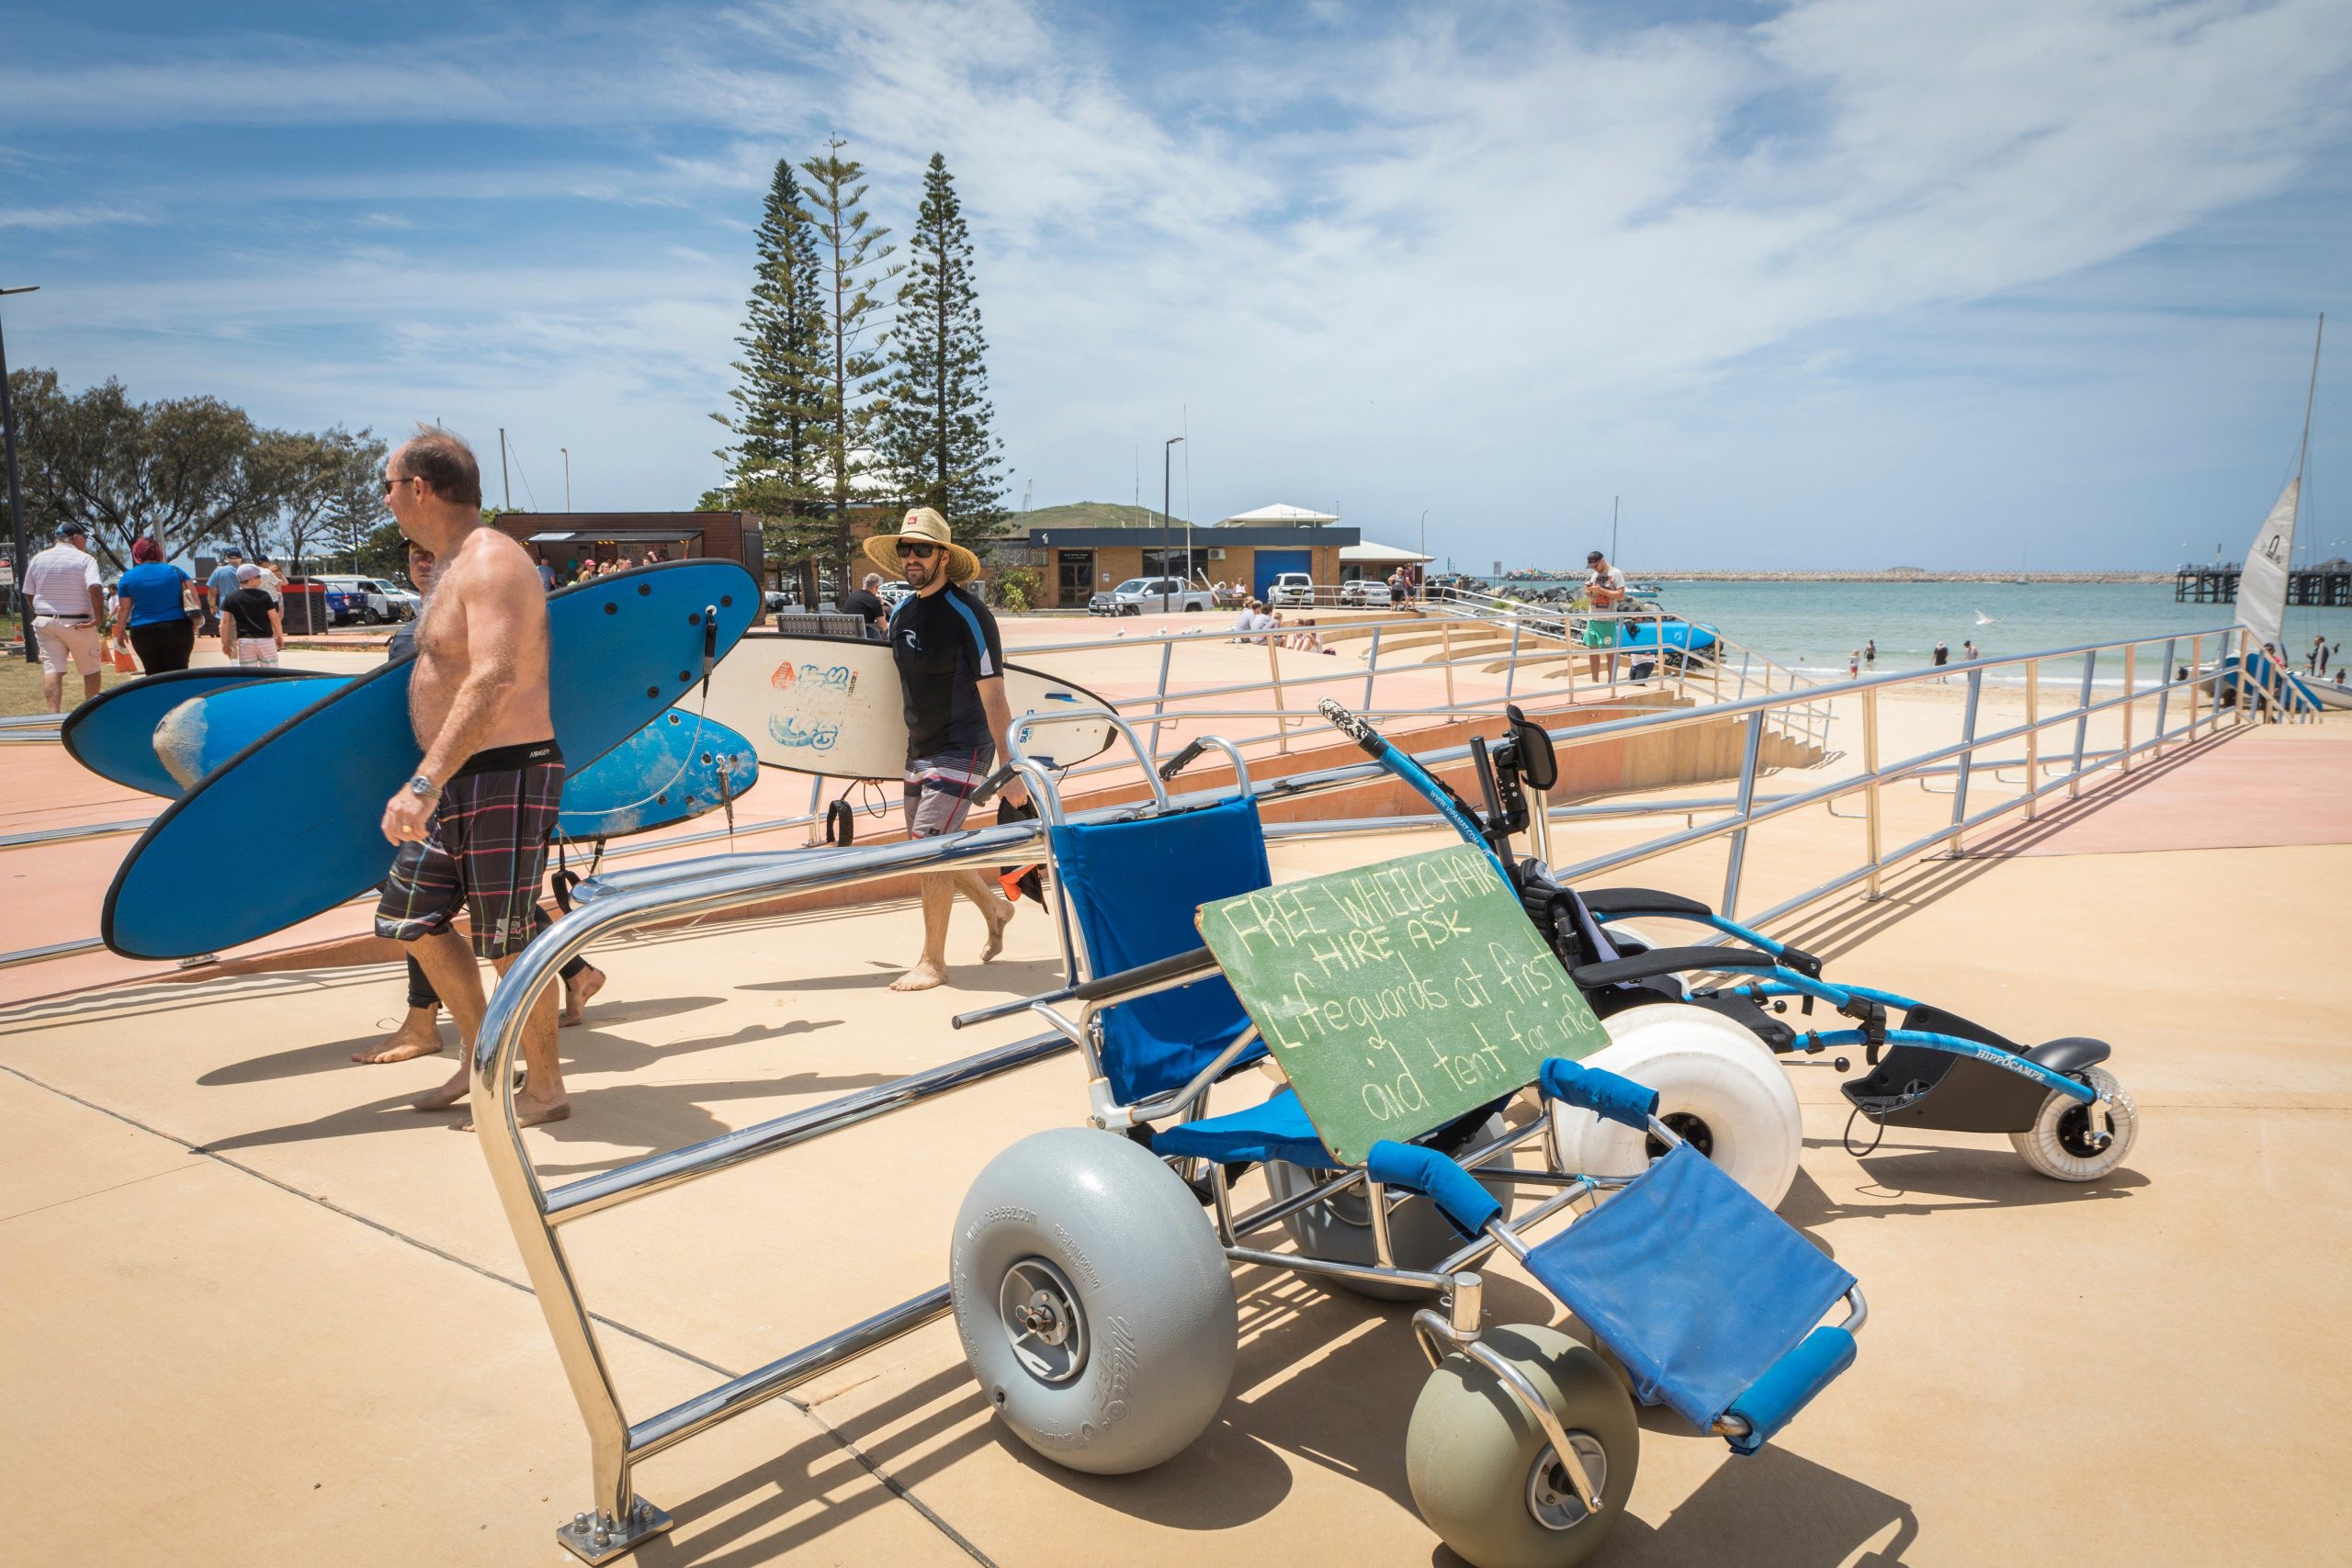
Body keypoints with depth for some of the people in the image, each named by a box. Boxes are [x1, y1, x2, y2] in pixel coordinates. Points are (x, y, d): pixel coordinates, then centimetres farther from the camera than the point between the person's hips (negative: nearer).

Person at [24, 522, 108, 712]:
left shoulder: (38, 559, 8)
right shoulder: (85, 559, -7)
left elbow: (28, 593, 12)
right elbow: (95, 588, -23)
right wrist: (99, 617, -18)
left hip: (44, 622, 4)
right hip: (78, 623, -4)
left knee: (51, 669, -1)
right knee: (91, 669, 10)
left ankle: (53, 714, -11)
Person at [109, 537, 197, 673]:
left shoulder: (128, 577, 4)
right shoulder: (175, 571, 4)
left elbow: (124, 608, 6)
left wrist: (120, 631, 19)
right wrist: (194, 626, 11)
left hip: (143, 633, 1)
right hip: (178, 629, -1)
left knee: (154, 675, 12)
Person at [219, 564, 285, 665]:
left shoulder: (230, 598, 2)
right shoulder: (263, 595, -5)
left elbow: (225, 622, 0)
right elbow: (275, 618, -4)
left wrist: (225, 643, 7)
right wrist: (280, 636, 8)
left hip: (245, 641, 2)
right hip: (265, 640, -2)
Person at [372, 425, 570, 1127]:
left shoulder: (491, 562, -17)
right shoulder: (451, 565, 15)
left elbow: (493, 682, -30)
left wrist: (424, 784, -35)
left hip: (506, 778, -10)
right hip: (459, 781, 10)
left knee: (509, 939, -2)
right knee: (410, 915, 16)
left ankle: (544, 1088, 12)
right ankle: (478, 1055, 28)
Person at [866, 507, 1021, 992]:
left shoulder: (968, 613, -16)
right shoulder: (901, 612, 6)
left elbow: (993, 697, -16)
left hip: (962, 749, -8)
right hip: (919, 749, 8)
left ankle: (932, 961, 1)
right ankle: (995, 906, 40)